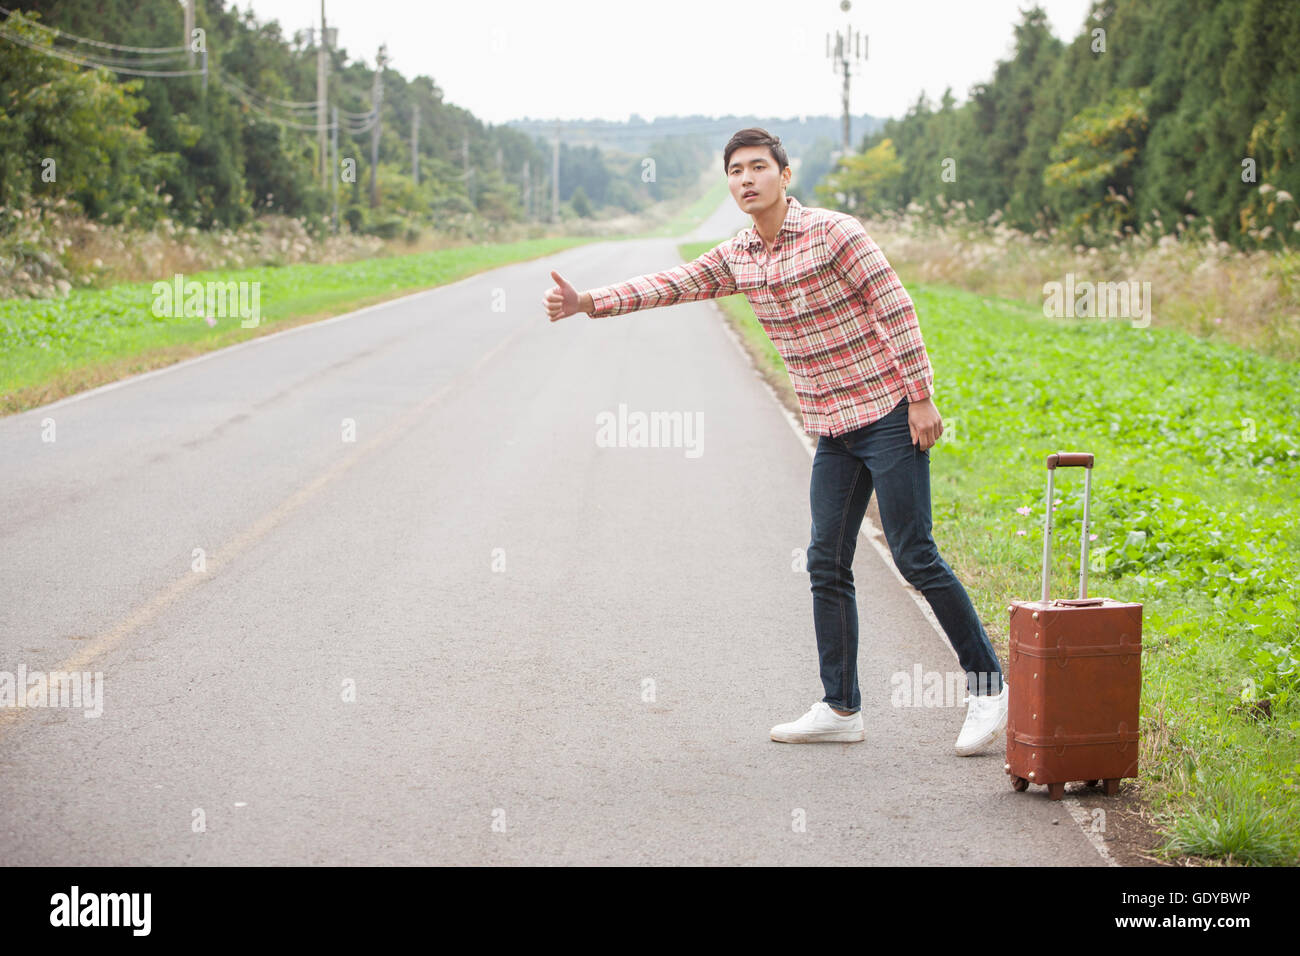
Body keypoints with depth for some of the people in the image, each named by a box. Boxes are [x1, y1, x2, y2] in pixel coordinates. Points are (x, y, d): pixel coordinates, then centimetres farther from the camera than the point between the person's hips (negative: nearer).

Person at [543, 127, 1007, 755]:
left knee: (914, 556, -8)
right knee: (827, 564, 5)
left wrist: (921, 397, -14)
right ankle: (841, 709, 11)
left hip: (888, 413, -7)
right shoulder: (737, 258, 8)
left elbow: (896, 309, -12)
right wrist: (589, 303, -4)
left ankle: (987, 683, 4)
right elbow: (671, 285, 8)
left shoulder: (833, 232, -12)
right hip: (832, 431, 7)